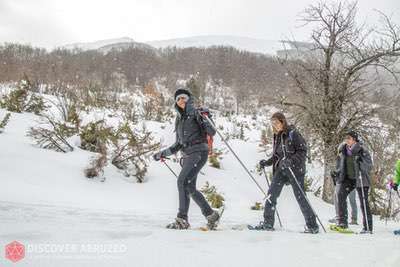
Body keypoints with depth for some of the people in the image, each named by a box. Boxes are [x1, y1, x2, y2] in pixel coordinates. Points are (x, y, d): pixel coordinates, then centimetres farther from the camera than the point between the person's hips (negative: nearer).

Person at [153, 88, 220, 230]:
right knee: (190, 187, 3)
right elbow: (178, 144, 25)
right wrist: (163, 153, 22)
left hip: (199, 152, -8)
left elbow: (212, 132, -8)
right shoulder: (179, 120, 20)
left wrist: (203, 118, -23)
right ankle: (211, 214, 16)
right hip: (187, 155, 8)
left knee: (182, 181, -20)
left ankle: (182, 219, -16)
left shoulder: (195, 113, 1)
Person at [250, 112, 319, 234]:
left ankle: (312, 226, 11)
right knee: (271, 194, -4)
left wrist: (291, 160, -25)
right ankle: (267, 223, 3)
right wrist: (267, 162, 5)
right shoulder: (277, 136, 12)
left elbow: (303, 151, -14)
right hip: (281, 169, 7)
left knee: (300, 197, -1)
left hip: (295, 169, -6)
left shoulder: (293, 133, -10)